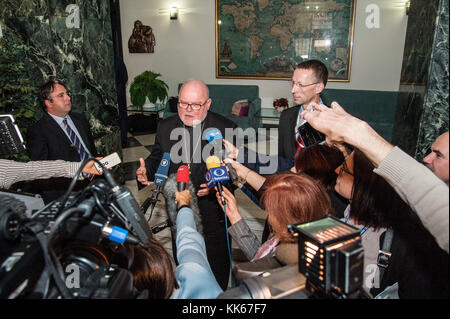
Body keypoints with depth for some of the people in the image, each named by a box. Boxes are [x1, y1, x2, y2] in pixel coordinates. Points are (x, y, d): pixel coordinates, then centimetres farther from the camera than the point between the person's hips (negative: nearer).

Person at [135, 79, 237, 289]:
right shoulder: (166, 127, -2)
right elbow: (157, 158, 8)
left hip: (213, 211, -3)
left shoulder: (225, 128, -13)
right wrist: (146, 171, -13)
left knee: (217, 265, 17)